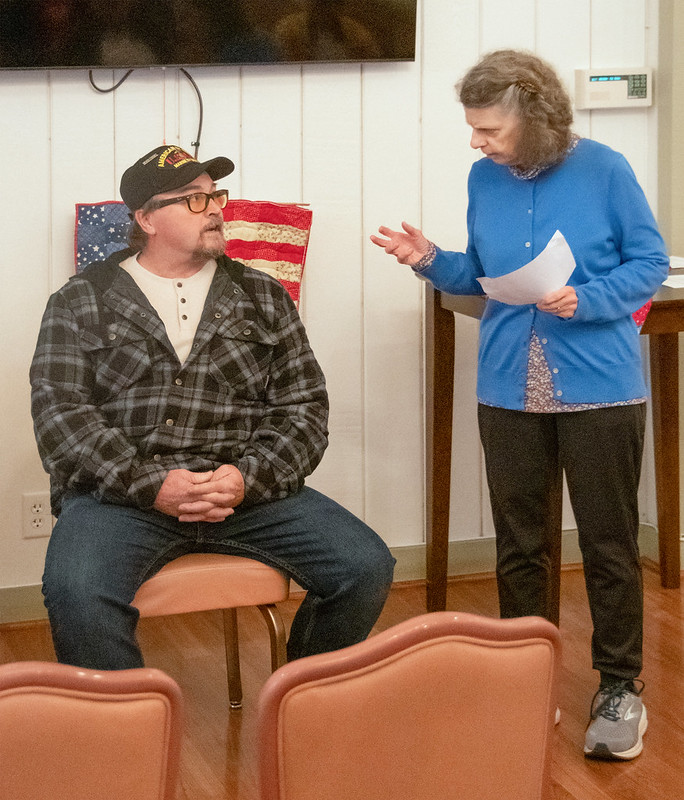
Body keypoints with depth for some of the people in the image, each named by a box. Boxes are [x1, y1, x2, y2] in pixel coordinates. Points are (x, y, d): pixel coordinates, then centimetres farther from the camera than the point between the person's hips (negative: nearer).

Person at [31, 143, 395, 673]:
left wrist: (250, 478, -9)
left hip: (250, 490, 3)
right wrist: (150, 484, -14)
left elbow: (304, 406, 10)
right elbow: (59, 411, -1)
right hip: (121, 493, -2)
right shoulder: (82, 302, 9)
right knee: (76, 591, -34)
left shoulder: (263, 297, 16)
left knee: (367, 568, -17)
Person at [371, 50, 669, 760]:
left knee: (608, 544, 5)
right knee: (518, 547, 11)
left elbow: (650, 263, -4)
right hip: (509, 391, 4)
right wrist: (431, 261, -3)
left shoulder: (603, 171, -9)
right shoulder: (485, 180, 3)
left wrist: (584, 300, -18)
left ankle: (620, 689, 18)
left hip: (599, 389, -4)